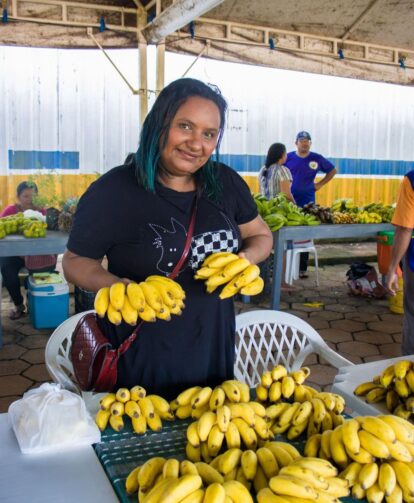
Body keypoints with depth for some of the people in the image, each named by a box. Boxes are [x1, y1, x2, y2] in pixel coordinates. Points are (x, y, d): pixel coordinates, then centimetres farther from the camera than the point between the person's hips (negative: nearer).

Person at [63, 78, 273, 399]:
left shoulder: (226, 183, -3)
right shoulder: (113, 191, -15)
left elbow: (261, 235, 11)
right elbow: (75, 260, -6)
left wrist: (246, 258, -11)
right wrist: (113, 285, -26)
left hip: (212, 347, 5)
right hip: (139, 356, -4)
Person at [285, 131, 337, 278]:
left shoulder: (317, 159, 4)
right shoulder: (288, 158, 2)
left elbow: (333, 171, 17)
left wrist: (320, 184, 7)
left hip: (307, 203, 1)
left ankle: (302, 268, 10)